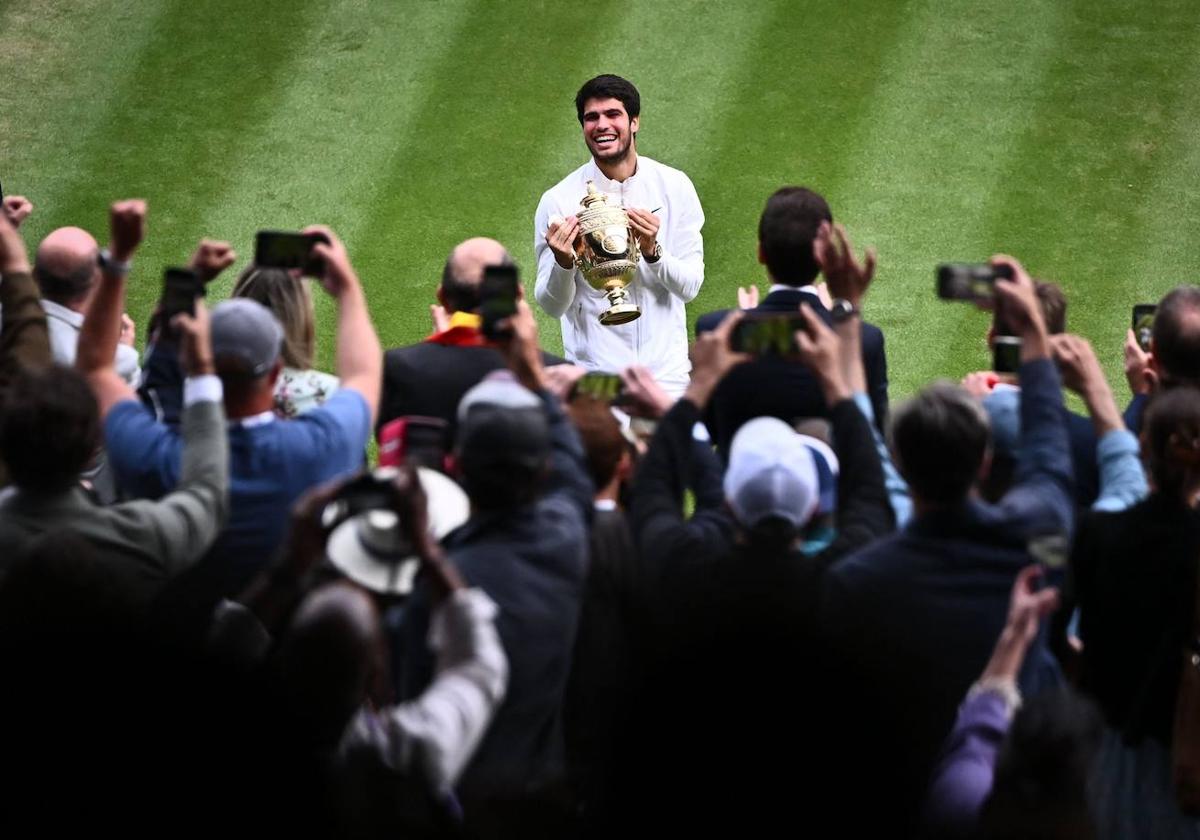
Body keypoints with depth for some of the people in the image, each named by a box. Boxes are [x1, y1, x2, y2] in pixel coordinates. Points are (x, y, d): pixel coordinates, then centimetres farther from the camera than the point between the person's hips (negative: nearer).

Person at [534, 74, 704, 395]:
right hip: (593, 375, -1)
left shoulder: (674, 187, 0)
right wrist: (563, 263, -24)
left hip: (666, 372, 1)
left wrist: (653, 251, -19)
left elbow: (690, 287, -1)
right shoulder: (558, 200, -6)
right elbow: (552, 306, -4)